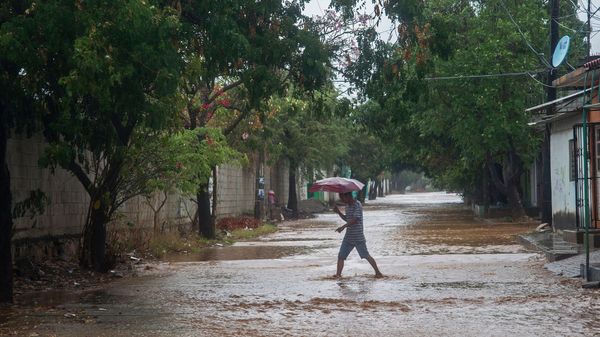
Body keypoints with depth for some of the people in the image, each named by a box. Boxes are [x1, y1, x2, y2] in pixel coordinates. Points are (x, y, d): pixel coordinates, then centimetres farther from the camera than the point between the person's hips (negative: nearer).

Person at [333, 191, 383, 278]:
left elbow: (355, 219, -25)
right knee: (341, 256, 0)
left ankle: (378, 272, 5)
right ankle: (338, 274, 0)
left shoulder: (357, 205, -14)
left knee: (366, 255, -3)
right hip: (348, 236, 8)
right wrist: (338, 212, 8)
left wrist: (343, 227, -34)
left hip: (358, 237, -8)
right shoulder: (348, 206, 13)